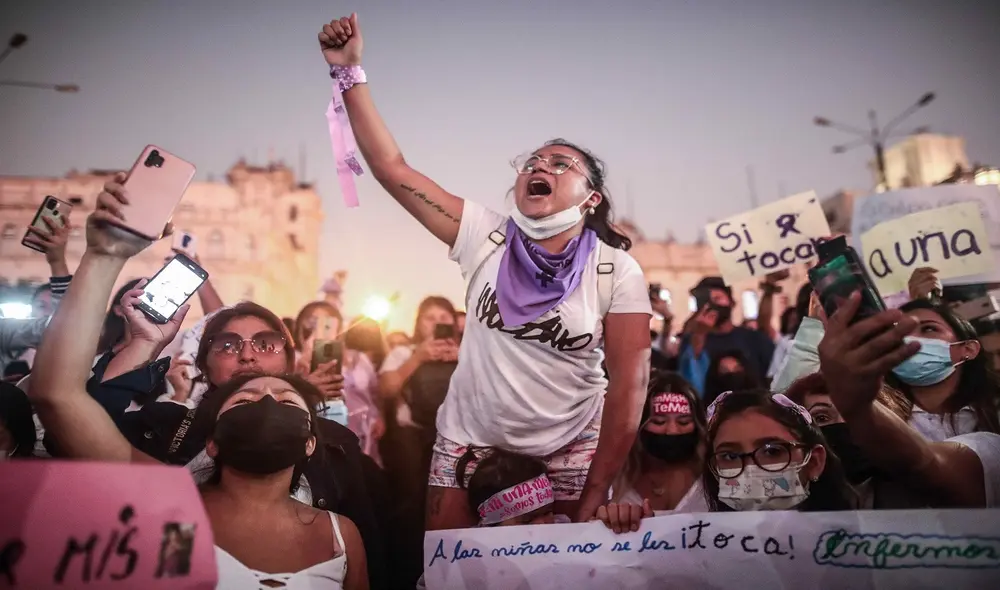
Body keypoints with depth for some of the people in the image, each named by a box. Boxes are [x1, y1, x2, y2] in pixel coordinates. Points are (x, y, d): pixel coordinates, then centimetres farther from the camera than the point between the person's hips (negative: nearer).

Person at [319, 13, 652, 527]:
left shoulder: (617, 272, -11)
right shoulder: (486, 238, -7)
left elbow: (629, 384, -12)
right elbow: (392, 168, -10)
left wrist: (595, 497, -13)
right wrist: (350, 72, -17)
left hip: (568, 454, -1)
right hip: (469, 442, 2)